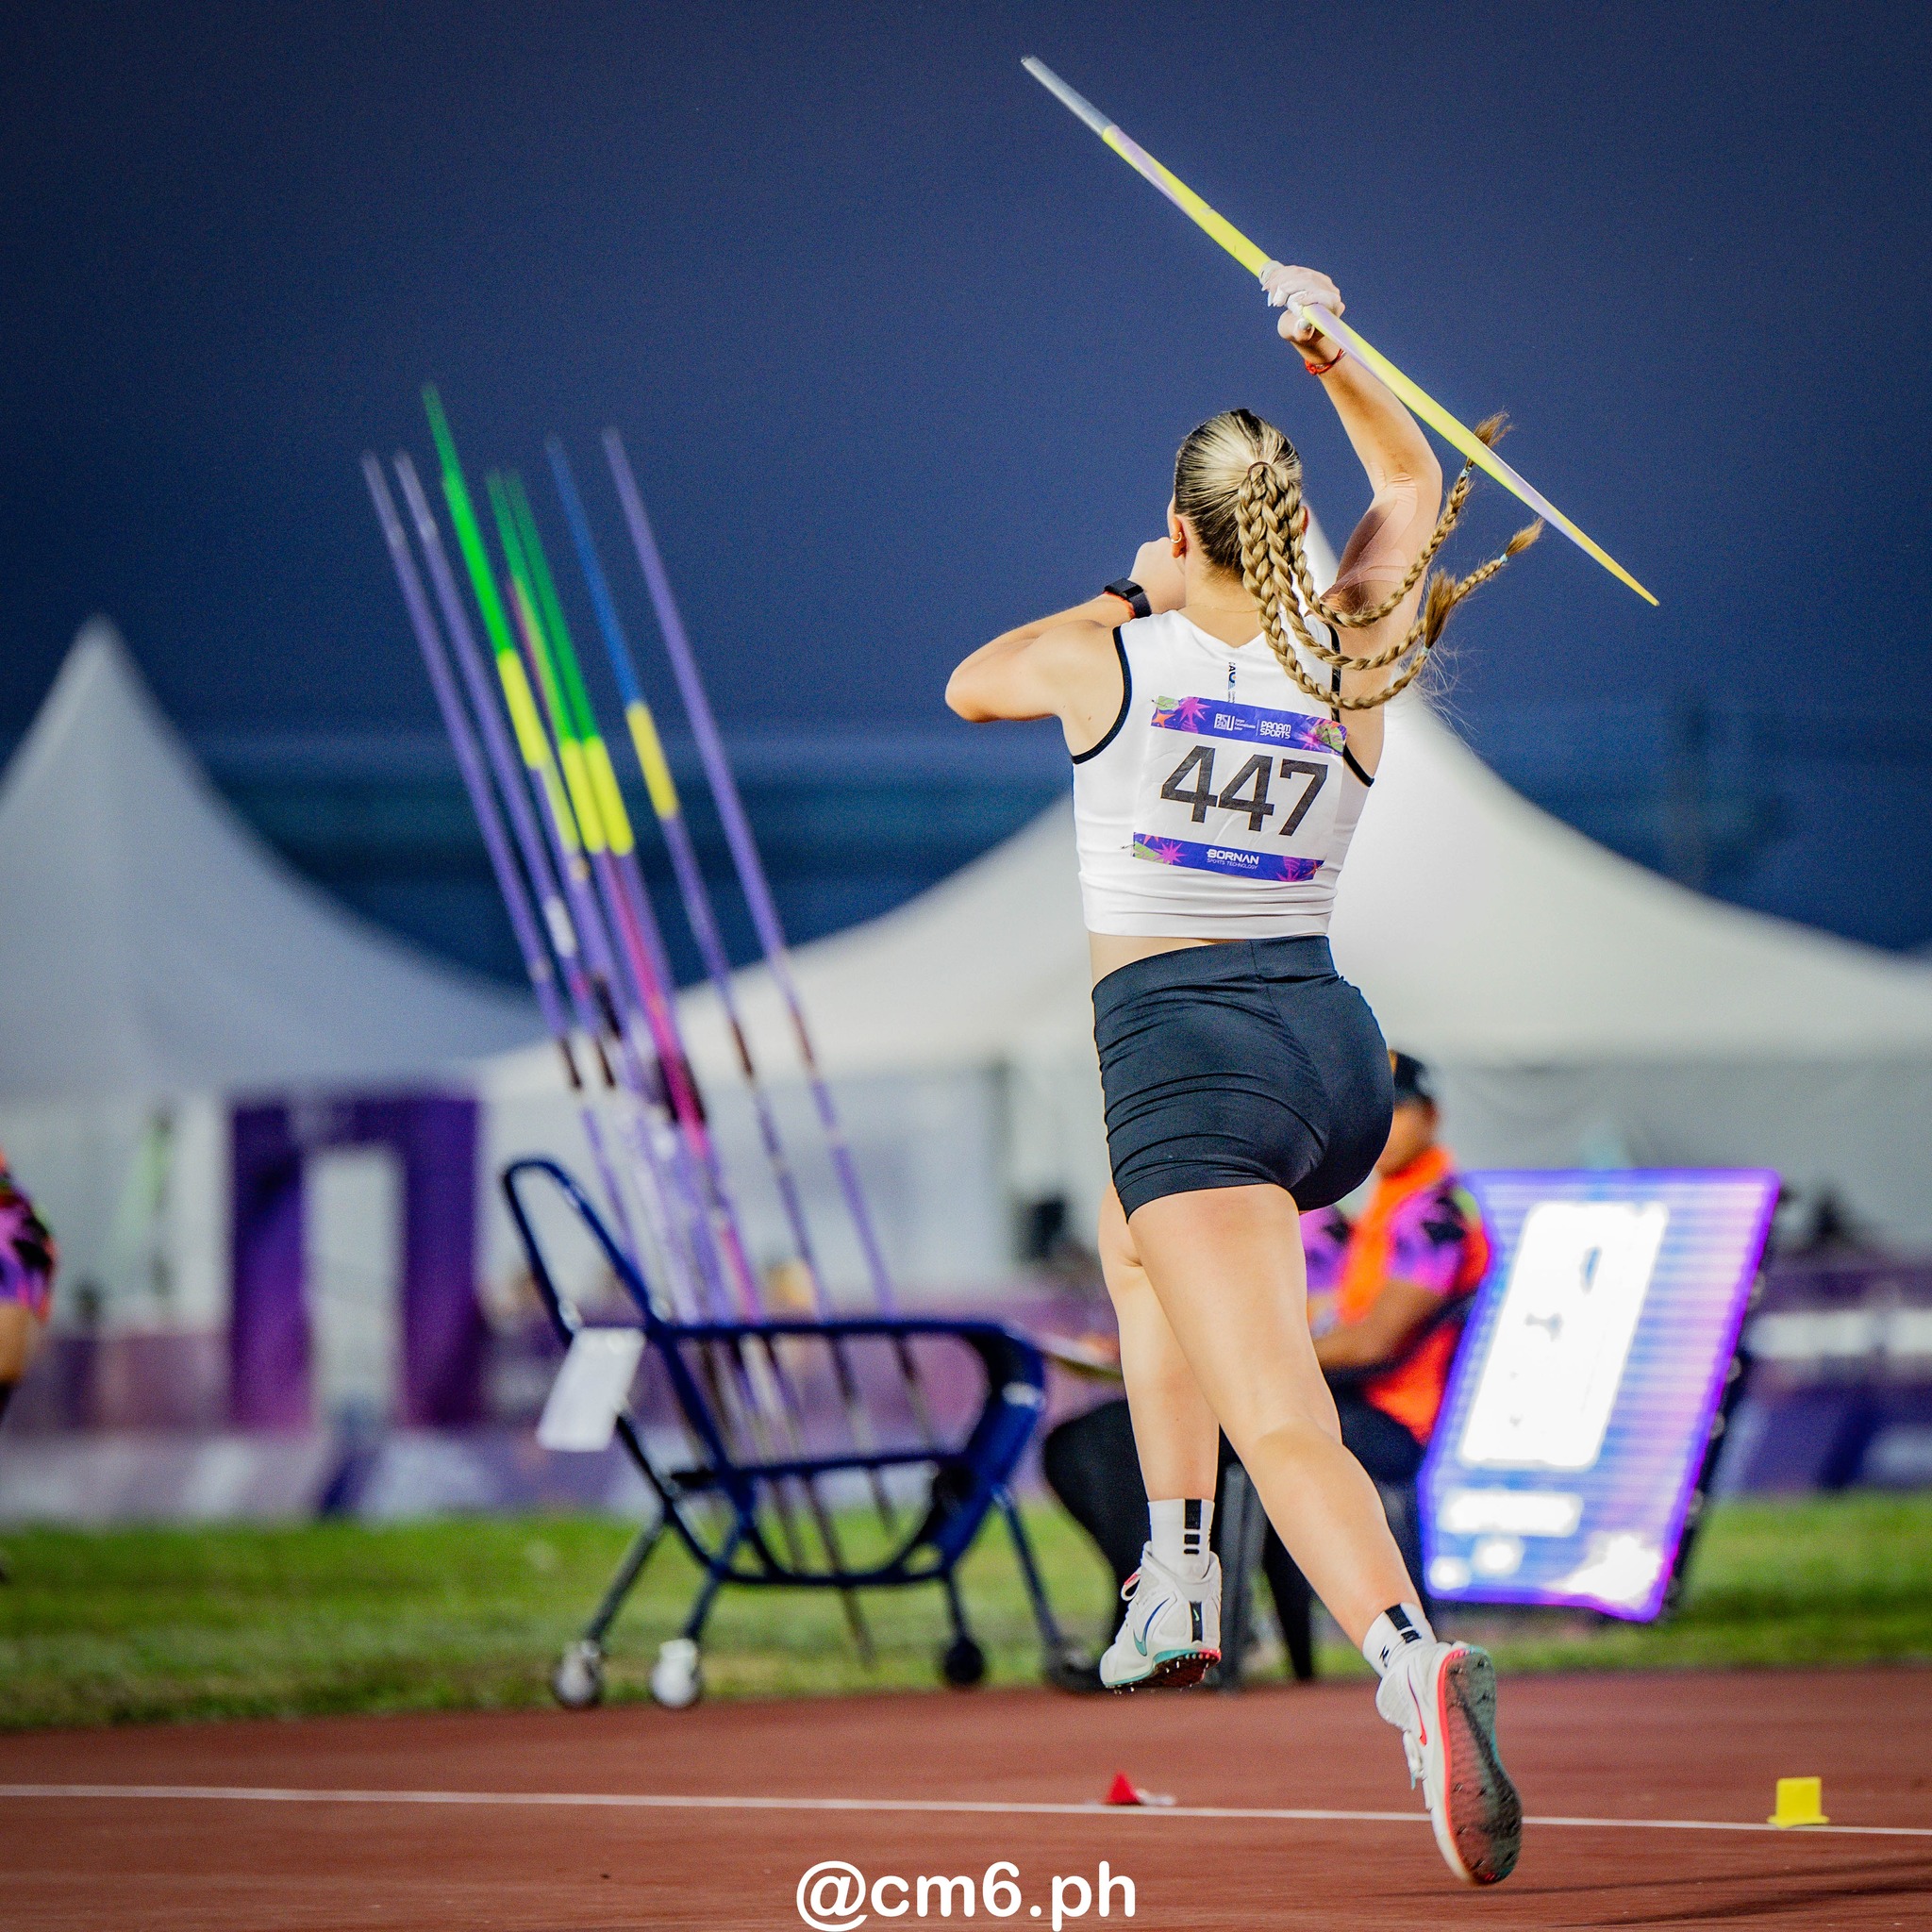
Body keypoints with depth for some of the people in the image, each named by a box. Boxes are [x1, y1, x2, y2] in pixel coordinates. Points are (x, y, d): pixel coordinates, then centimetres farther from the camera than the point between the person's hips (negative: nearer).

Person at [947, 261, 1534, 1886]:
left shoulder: (1107, 660, -3)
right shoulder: (1345, 670, 5)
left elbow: (970, 684, 22)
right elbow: (1414, 487, 26)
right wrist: (1331, 354, 26)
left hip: (1185, 1048, -5)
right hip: (1339, 1044, 6)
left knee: (1283, 1422, -19)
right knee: (1140, 1238, 36)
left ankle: (1414, 1662, -45)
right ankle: (1178, 1585, 32)